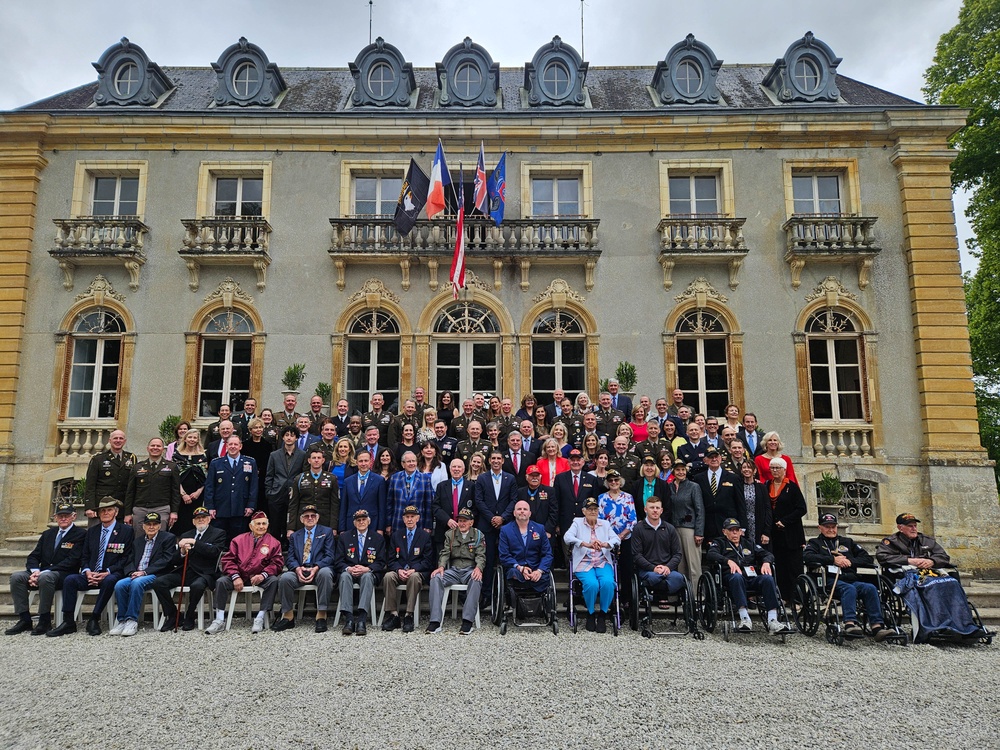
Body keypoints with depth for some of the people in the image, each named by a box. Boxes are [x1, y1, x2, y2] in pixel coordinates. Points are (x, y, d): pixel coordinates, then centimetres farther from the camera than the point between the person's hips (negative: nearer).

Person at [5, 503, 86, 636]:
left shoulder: (80, 534, -3)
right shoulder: (47, 534, 18)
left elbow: (71, 561, -13)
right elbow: (33, 557, 12)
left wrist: (43, 572, -20)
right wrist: (35, 571, -11)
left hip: (63, 575, -6)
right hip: (41, 573, 6)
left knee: (46, 577, -36)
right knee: (16, 576, -18)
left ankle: (45, 621, -24)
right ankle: (24, 620, -12)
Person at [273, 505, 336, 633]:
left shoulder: (327, 532, 13)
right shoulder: (294, 536, 22)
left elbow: (329, 556, 3)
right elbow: (290, 558, 11)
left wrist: (316, 568, -17)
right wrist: (297, 568, -13)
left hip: (319, 570, -2)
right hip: (299, 570, 2)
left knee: (325, 573, -37)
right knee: (285, 578, -29)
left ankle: (321, 616, -29)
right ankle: (288, 616, -11)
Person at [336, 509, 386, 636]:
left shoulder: (378, 539, 10)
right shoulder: (344, 538, 13)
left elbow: (381, 563, 3)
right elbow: (338, 561, 5)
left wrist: (367, 569, -17)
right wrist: (348, 568, -17)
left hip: (368, 573, -1)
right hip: (349, 572, 1)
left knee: (367, 576, -36)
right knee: (345, 575, -34)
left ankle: (362, 619, -46)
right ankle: (349, 619, -43)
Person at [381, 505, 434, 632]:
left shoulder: (425, 536, 6)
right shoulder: (396, 535, 14)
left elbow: (428, 560, 1)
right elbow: (391, 559, 9)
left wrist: (413, 570, -16)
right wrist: (399, 570, -12)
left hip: (418, 572, -2)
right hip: (399, 571, 3)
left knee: (414, 577, -37)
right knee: (388, 576, -30)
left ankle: (409, 616, -32)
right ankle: (393, 615, -26)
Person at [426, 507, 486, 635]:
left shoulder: (478, 535, 8)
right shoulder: (450, 534, 14)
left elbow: (481, 556, -2)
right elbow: (445, 553, 5)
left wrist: (478, 568, -24)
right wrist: (441, 566, -16)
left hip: (470, 570, -2)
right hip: (453, 570, 2)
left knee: (476, 580, -38)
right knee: (436, 578, -28)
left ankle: (468, 621, -36)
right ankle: (435, 621, -31)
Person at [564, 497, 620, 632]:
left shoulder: (605, 524, 16)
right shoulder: (577, 523, 8)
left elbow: (616, 539, 2)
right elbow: (567, 537, -11)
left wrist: (605, 544, -21)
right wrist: (586, 544, -27)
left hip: (603, 563, 2)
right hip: (584, 563, -2)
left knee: (608, 583, -29)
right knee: (592, 584, -31)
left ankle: (602, 615, -7)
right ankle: (590, 614, -4)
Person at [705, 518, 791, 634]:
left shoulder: (749, 544, 32)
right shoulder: (719, 543, 21)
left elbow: (768, 554, 21)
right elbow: (711, 554, 0)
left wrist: (766, 562, -4)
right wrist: (729, 561, -17)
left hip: (753, 578, 3)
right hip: (731, 578, -3)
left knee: (768, 578, -28)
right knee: (737, 576, -38)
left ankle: (772, 621, -37)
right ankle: (745, 619, -45)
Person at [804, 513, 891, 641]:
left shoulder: (847, 542, 30)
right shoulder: (815, 543, 18)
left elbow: (868, 558, 21)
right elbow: (807, 557, -4)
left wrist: (850, 561, 2)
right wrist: (833, 559, -9)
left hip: (851, 579, 4)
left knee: (870, 588, -26)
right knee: (849, 588, -34)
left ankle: (877, 626, -34)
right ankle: (850, 624, -49)